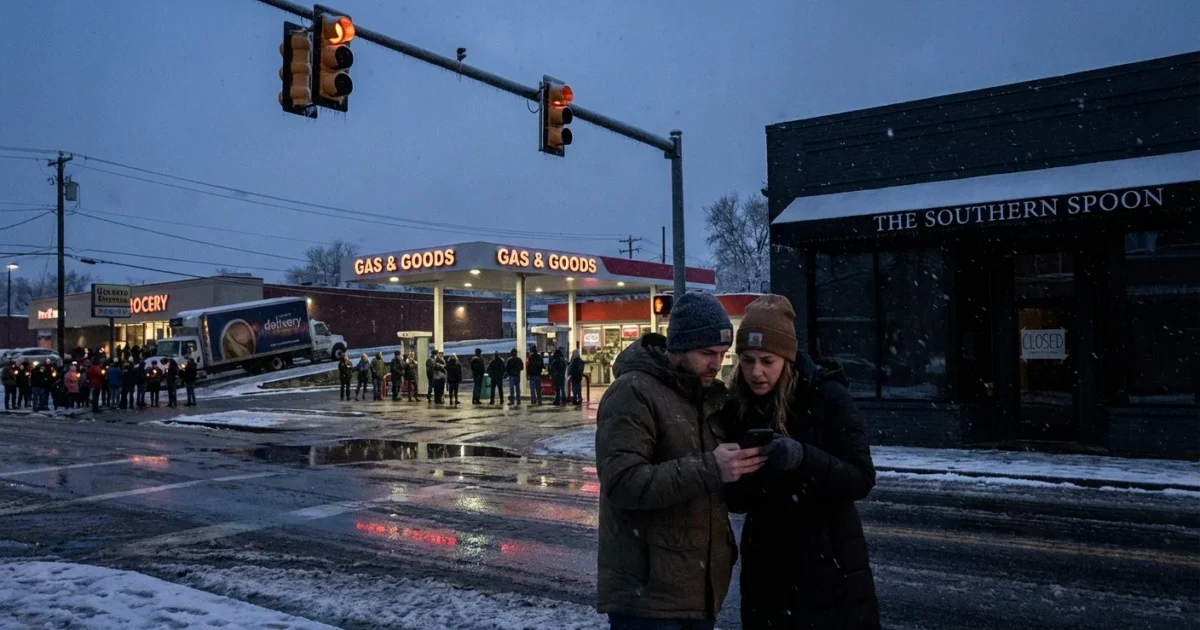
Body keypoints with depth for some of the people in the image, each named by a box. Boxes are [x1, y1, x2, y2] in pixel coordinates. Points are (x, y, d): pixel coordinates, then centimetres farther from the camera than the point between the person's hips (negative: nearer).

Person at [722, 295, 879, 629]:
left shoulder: (828, 398, -11)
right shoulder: (736, 409, 0)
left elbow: (861, 479, -14)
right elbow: (735, 500, 5)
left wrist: (802, 458, -30)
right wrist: (741, 479, -18)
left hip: (831, 570, -3)